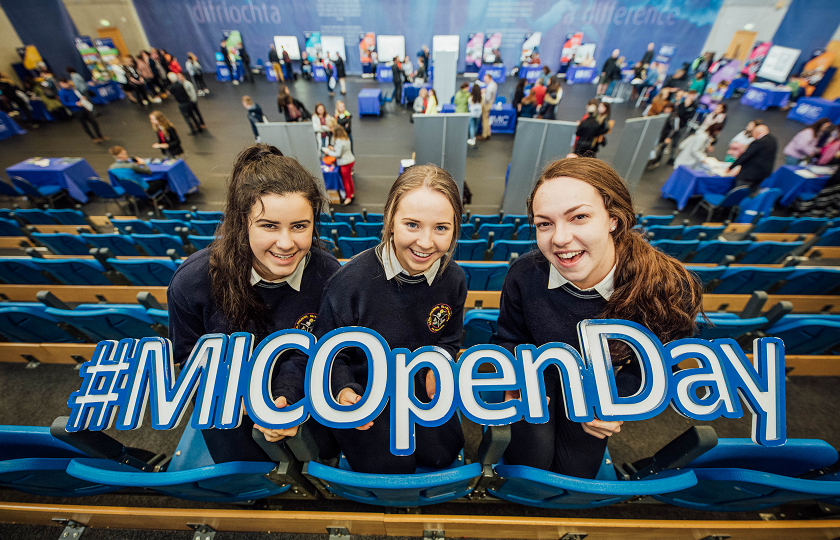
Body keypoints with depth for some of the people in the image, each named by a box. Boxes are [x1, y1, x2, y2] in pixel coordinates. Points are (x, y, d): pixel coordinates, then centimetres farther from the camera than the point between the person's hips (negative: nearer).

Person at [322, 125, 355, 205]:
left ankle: (348, 197, 15)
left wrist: (328, 152, -8)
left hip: (345, 163, -9)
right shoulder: (346, 139, 6)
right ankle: (352, 193, 38)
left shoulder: (339, 141, -23)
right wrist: (334, 148, 13)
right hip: (351, 160, 9)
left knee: (345, 181, 4)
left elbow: (338, 154, -20)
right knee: (349, 178, 24)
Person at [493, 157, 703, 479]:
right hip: (536, 372, 0)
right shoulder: (524, 274, -26)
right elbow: (509, 337, -5)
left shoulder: (670, 290, -27)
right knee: (532, 460, -1)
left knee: (575, 473, 11)